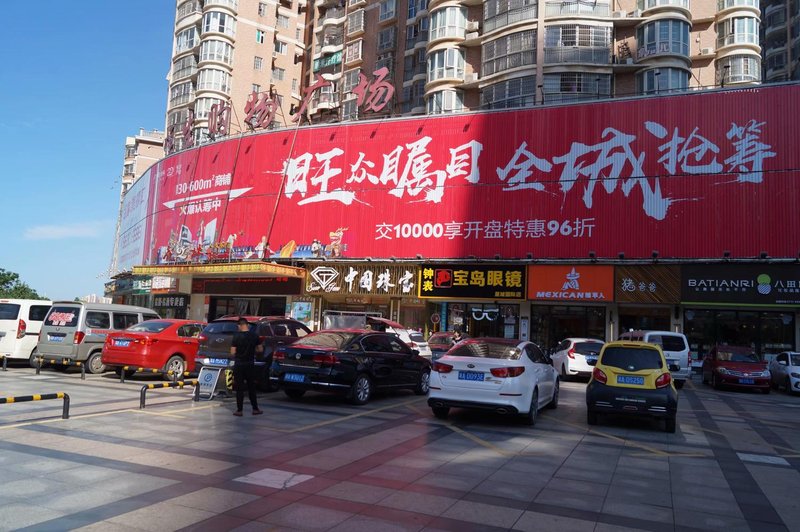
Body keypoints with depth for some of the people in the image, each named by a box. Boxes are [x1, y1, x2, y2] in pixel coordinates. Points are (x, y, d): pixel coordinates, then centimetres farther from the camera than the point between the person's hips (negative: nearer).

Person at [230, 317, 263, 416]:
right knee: (252, 387, 13)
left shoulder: (236, 336, -10)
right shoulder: (254, 335, -2)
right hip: (250, 364, 2)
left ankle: (239, 410, 6)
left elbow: (233, 352, -11)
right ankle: (255, 409, 16)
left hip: (239, 365, -2)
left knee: (239, 388, 5)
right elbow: (260, 349, 4)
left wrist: (239, 351, 10)